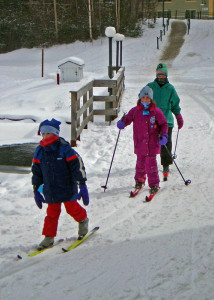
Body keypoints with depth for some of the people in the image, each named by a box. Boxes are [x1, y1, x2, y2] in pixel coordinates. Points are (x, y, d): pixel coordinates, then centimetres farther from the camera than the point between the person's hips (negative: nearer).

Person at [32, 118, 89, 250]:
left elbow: (77, 166, -10)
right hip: (50, 192, 4)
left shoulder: (64, 148, -12)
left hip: (67, 188, -3)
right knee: (52, 213, 7)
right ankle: (49, 238, 18)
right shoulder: (39, 151, 2)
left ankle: (83, 221, 35)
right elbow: (36, 172, 12)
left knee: (72, 209, 5)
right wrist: (36, 191, 12)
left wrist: (82, 185, -13)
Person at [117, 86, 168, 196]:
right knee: (140, 162, 12)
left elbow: (164, 124, 4)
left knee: (151, 163, -6)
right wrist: (122, 123, -11)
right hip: (140, 143, 2)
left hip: (152, 143, -2)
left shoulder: (156, 111, -2)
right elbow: (128, 118, 12)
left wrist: (163, 135, -11)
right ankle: (139, 180, 33)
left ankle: (154, 184, 4)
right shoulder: (135, 111, 3)